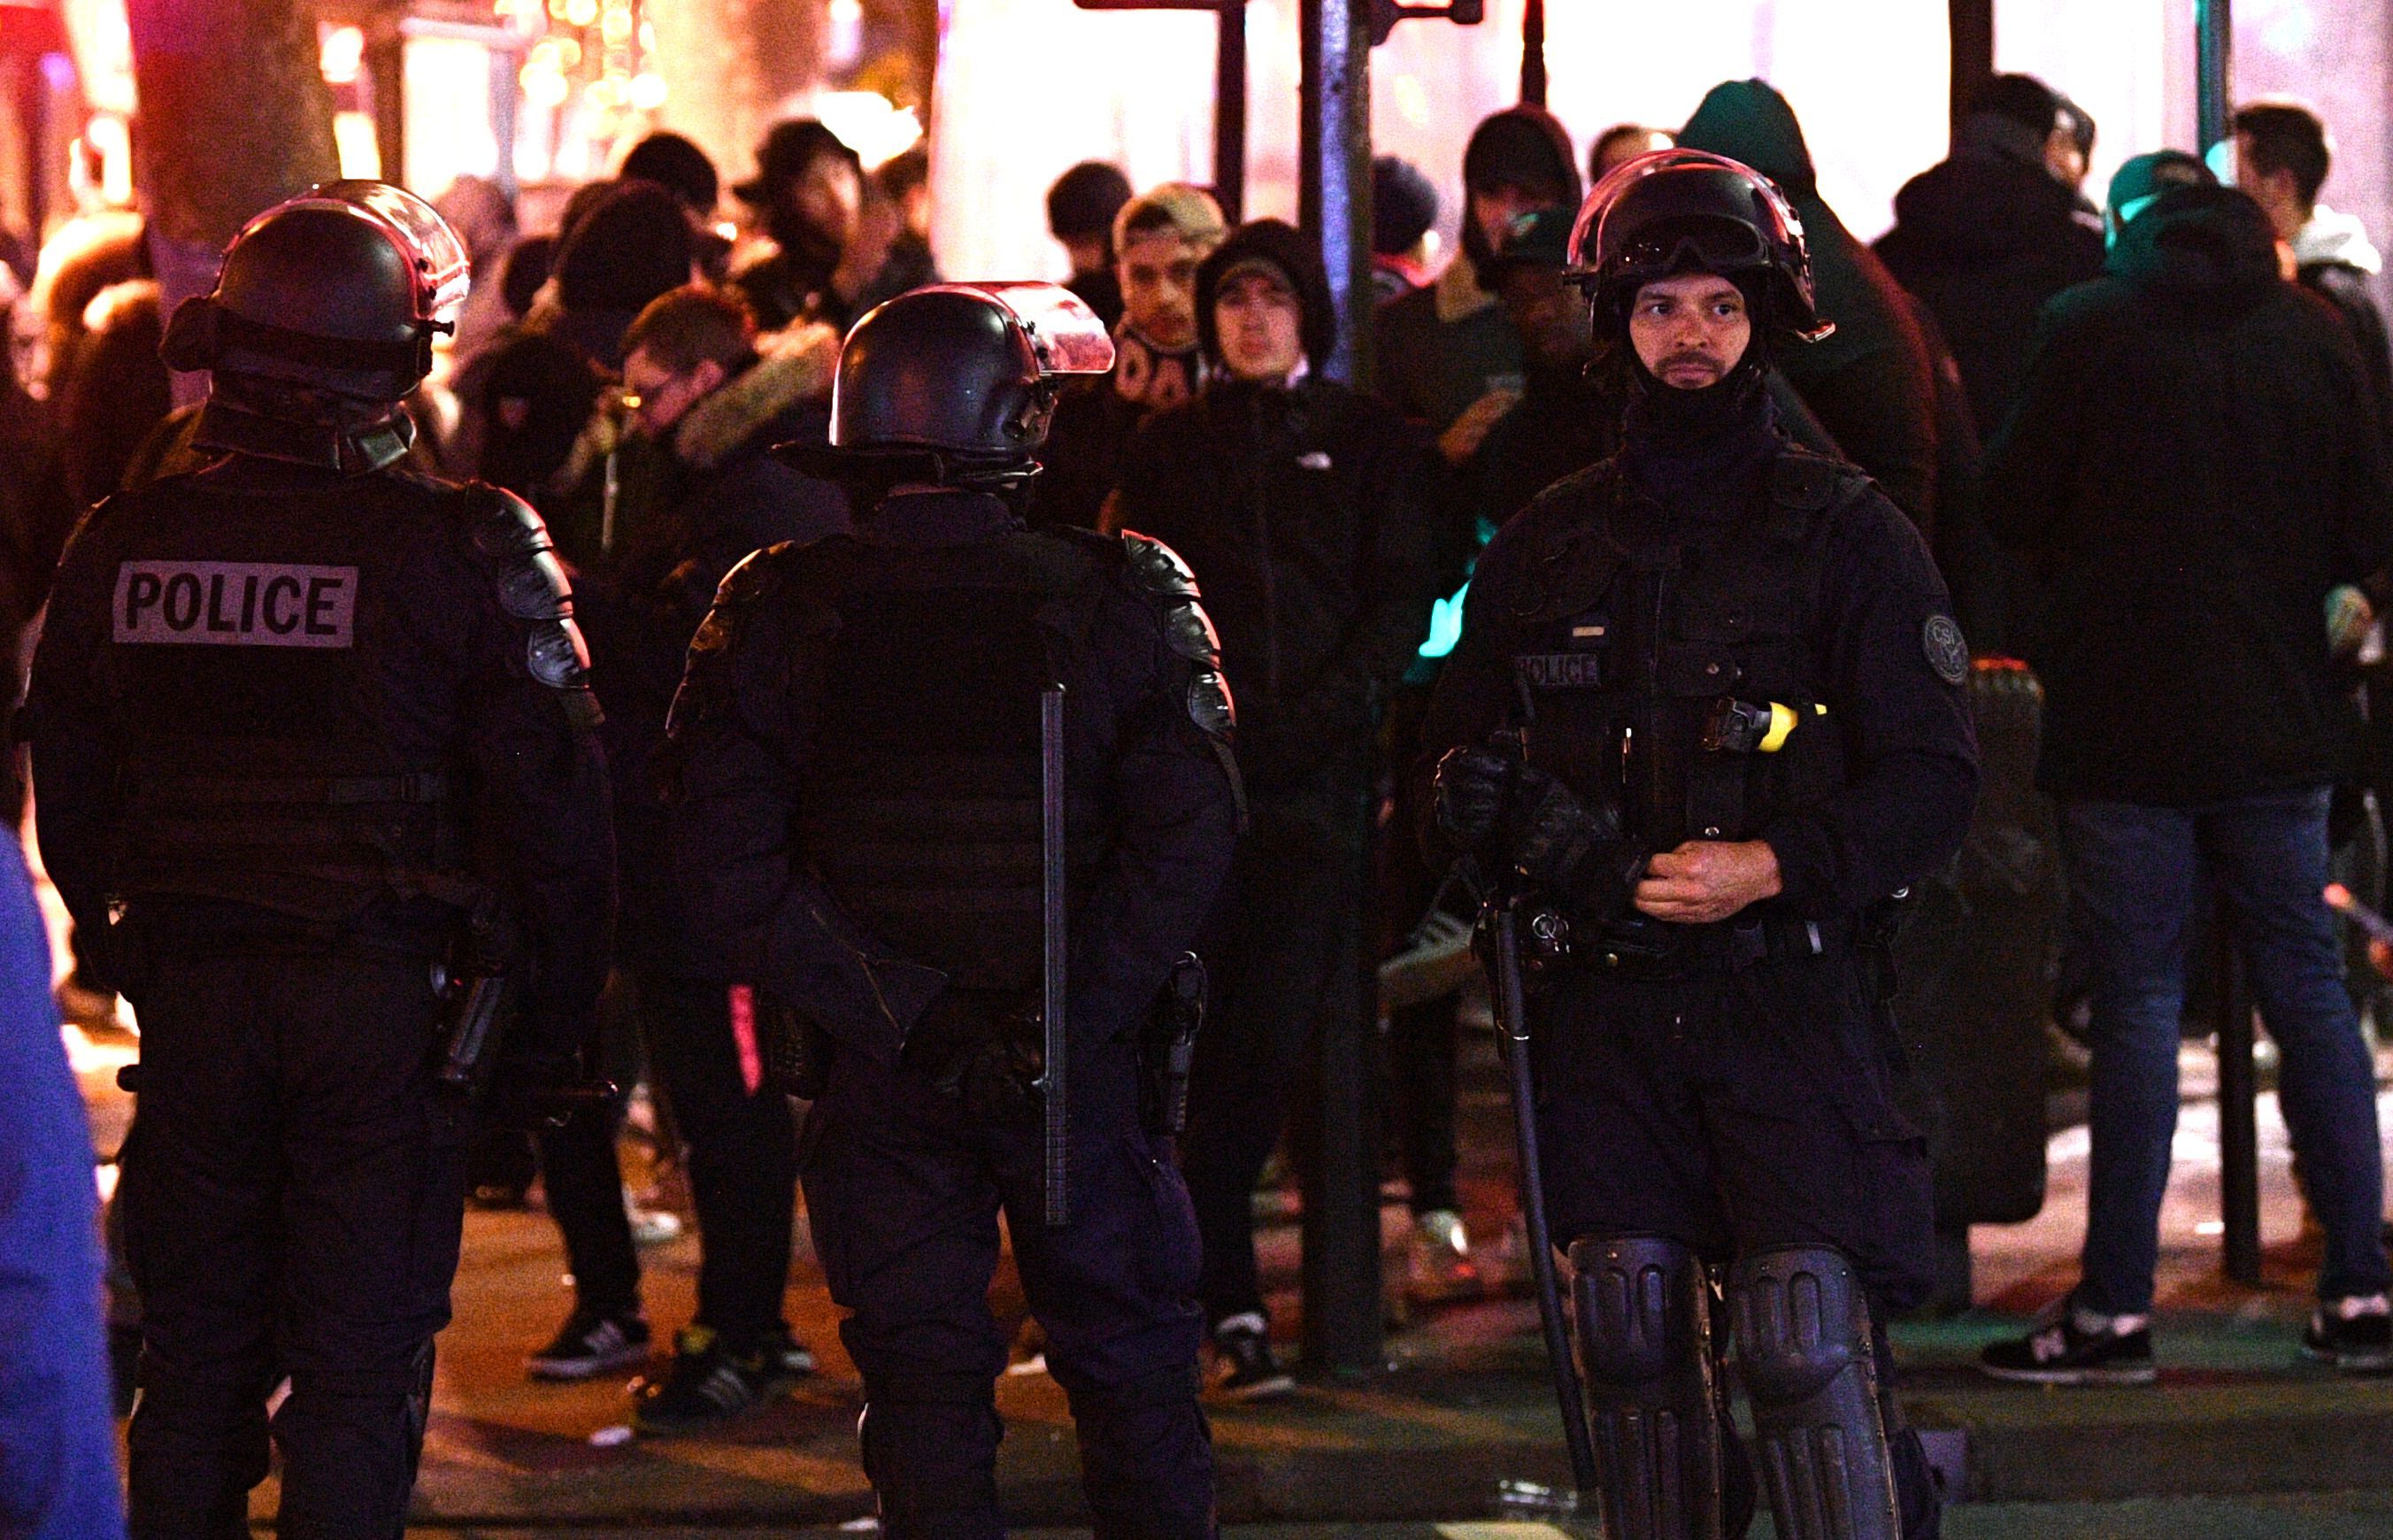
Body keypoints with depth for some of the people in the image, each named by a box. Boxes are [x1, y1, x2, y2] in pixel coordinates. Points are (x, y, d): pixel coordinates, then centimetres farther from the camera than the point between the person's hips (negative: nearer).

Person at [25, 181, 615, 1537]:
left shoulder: (122, 547, 0)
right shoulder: (466, 547, -12)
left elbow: (72, 808, 9)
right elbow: (555, 809, -10)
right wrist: (553, 1024, -1)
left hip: (191, 1000, 3)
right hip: (388, 997, -3)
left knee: (197, 1359, 14)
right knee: (359, 1371, 4)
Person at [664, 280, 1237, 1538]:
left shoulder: (774, 615, -3)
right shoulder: (1124, 598, -6)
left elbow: (729, 871, -10)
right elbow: (1187, 836, -14)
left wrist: (896, 1017, -10)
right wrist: (1071, 1017, -12)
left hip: (876, 1075, 1)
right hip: (1082, 1065, -1)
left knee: (922, 1381, 6)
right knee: (1132, 1373, 13)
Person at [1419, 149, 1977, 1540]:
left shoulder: (1848, 531, 2)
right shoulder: (1548, 546, 13)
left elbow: (1935, 783, -2)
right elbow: (1456, 760, 20)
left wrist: (1772, 868, -17)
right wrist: (1530, 831, -3)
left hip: (1795, 994, -4)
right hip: (1609, 1006, 4)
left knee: (1809, 1331, -13)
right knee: (1637, 1332, 4)